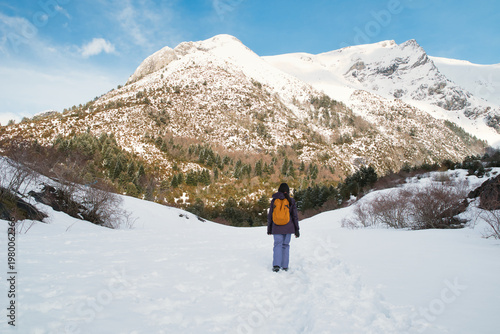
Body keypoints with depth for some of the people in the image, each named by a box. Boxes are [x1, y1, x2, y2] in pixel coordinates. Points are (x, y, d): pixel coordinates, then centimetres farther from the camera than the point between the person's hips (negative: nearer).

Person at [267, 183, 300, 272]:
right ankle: (285, 266, 14)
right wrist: (297, 229, 5)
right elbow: (295, 216, -2)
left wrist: (269, 228, 12)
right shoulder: (291, 201, -2)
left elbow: (270, 216, 3)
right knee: (286, 245, 12)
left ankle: (276, 265, -10)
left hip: (277, 227, 0)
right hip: (288, 228, 0)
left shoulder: (274, 201, -1)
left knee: (277, 245, 6)